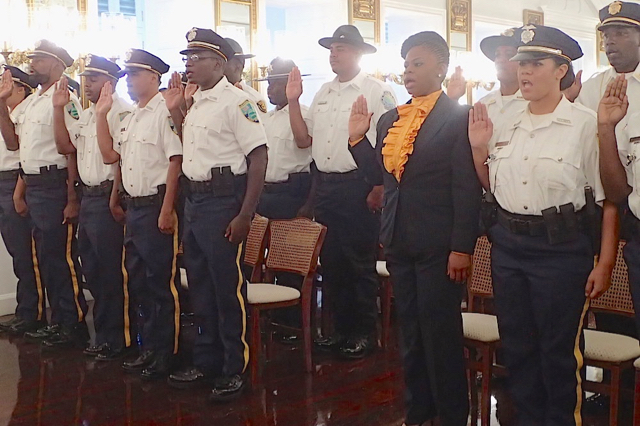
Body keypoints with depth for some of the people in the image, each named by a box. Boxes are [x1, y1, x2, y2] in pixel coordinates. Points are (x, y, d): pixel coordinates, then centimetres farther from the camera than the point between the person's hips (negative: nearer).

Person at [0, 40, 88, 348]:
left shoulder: (64, 100, -11)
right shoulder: (29, 102, 17)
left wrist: (72, 199, -20)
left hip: (54, 186, -9)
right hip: (33, 186, 9)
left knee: (61, 258, -3)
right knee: (46, 258, 15)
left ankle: (74, 326, 7)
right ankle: (57, 322, 26)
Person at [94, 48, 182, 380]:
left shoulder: (164, 111, -11)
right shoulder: (130, 117, 18)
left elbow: (176, 160, -17)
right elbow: (110, 156, 18)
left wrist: (167, 209, -21)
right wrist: (101, 114, 11)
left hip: (155, 206, -9)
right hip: (133, 206, 9)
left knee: (159, 284, -1)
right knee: (137, 281, 14)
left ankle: (163, 356, 11)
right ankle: (148, 349, 26)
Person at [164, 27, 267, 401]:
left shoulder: (235, 101, -12)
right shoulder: (196, 103, 14)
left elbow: (258, 157, -16)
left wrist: (245, 215, -20)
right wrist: (175, 111, 12)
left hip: (224, 200, -9)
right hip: (195, 200, 9)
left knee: (228, 287, -1)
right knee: (201, 286, 15)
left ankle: (235, 371, 13)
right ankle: (206, 363, 29)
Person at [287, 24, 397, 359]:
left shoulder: (377, 92, -6)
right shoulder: (323, 93, 15)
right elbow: (303, 140, 13)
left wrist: (379, 190, -15)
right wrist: (293, 101, 4)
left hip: (358, 186, -7)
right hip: (324, 187, 7)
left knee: (360, 264, 1)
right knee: (331, 262, 12)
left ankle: (364, 333, 14)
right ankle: (340, 328, 25)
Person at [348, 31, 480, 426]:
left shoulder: (458, 117, -9)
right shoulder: (390, 119, 11)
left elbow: (468, 188, -14)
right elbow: (380, 174, 12)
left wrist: (462, 248, -17)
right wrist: (357, 138, 0)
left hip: (439, 245, -7)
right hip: (399, 242, 7)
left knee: (441, 333, 4)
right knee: (410, 330, 16)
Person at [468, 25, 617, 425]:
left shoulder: (585, 124, -10)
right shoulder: (508, 127, 9)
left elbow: (609, 199, -10)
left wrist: (605, 263, -12)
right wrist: (479, 148, 3)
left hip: (562, 247, -6)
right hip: (508, 245, 6)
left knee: (561, 351, 3)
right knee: (517, 345, 15)